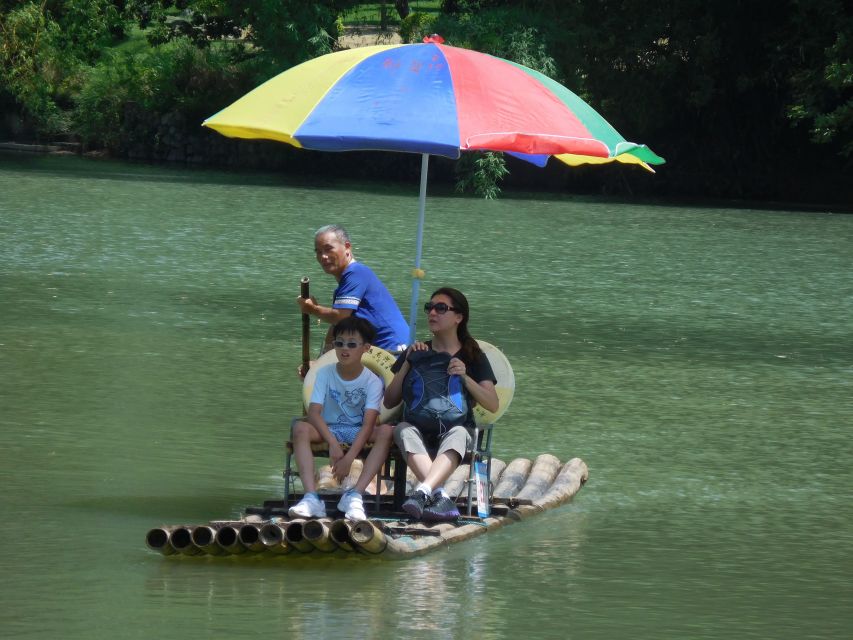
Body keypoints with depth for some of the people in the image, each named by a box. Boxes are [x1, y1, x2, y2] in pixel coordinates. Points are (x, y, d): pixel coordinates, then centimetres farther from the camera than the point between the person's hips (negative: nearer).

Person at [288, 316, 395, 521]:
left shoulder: (372, 381, -8)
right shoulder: (325, 374, -3)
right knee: (300, 428, -30)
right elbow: (314, 412, -14)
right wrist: (333, 443, -31)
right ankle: (311, 496, -42)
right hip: (328, 430, 1)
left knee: (386, 431, -31)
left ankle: (355, 495, -38)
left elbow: (368, 423, -18)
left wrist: (349, 458, -31)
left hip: (358, 434, -1)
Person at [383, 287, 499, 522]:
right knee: (403, 430, -35)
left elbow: (493, 404, 1)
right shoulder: (417, 352, 18)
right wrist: (408, 363, -1)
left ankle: (422, 492, -60)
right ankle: (441, 497, -52)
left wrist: (465, 377, -13)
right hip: (419, 427, 1)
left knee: (457, 434, -38)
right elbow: (389, 402, 10)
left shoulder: (472, 356, 13)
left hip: (456, 426, -1)